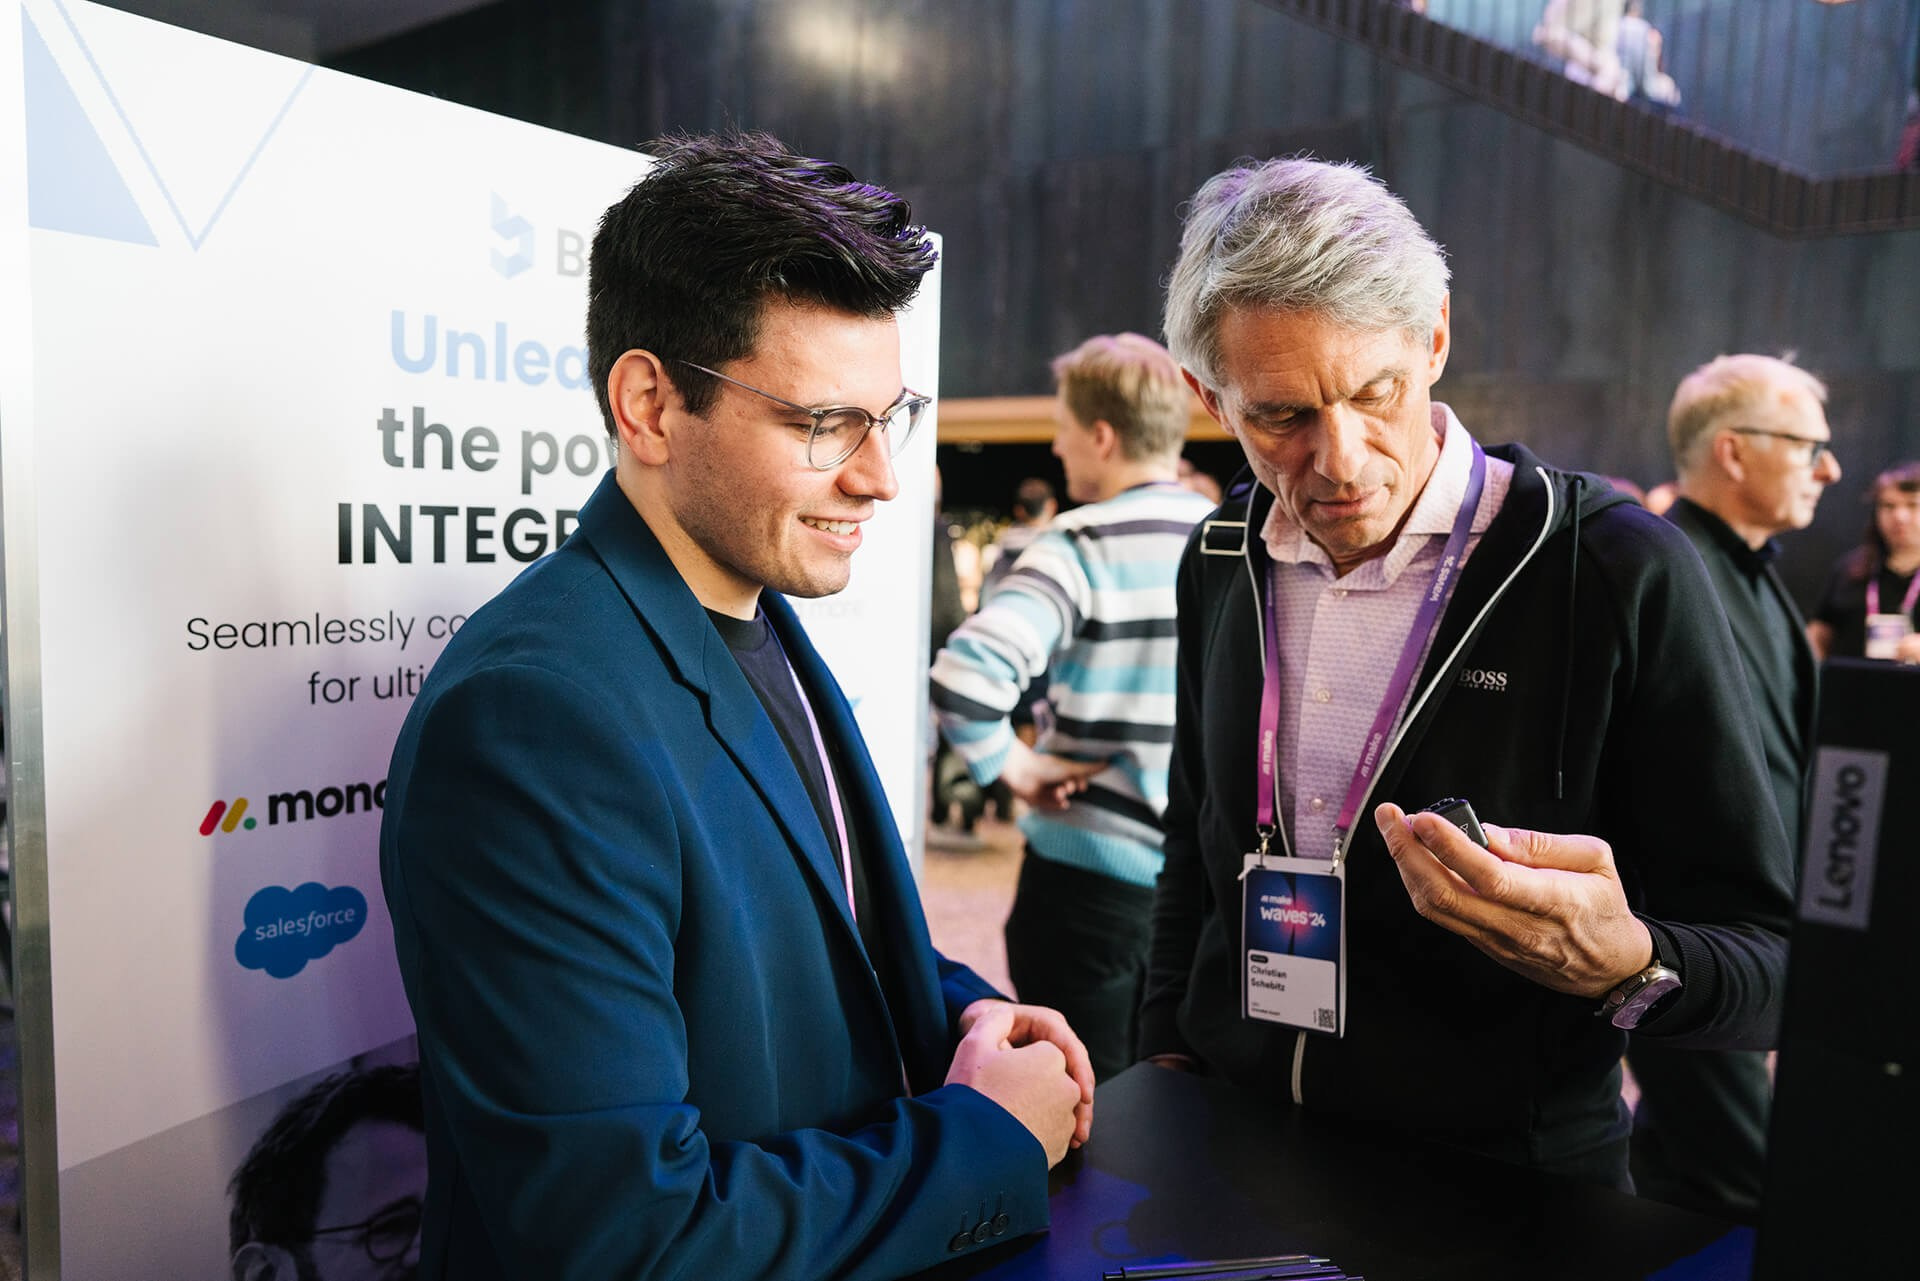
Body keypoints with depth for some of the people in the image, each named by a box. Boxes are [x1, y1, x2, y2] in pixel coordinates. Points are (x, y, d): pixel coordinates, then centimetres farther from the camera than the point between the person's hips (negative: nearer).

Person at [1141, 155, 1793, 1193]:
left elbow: (1766, 972, -8)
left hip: (1509, 1188, -1)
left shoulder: (1621, 571, -12)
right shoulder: (1221, 562, 3)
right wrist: (1166, 1054, 5)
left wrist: (1620, 963, -28)